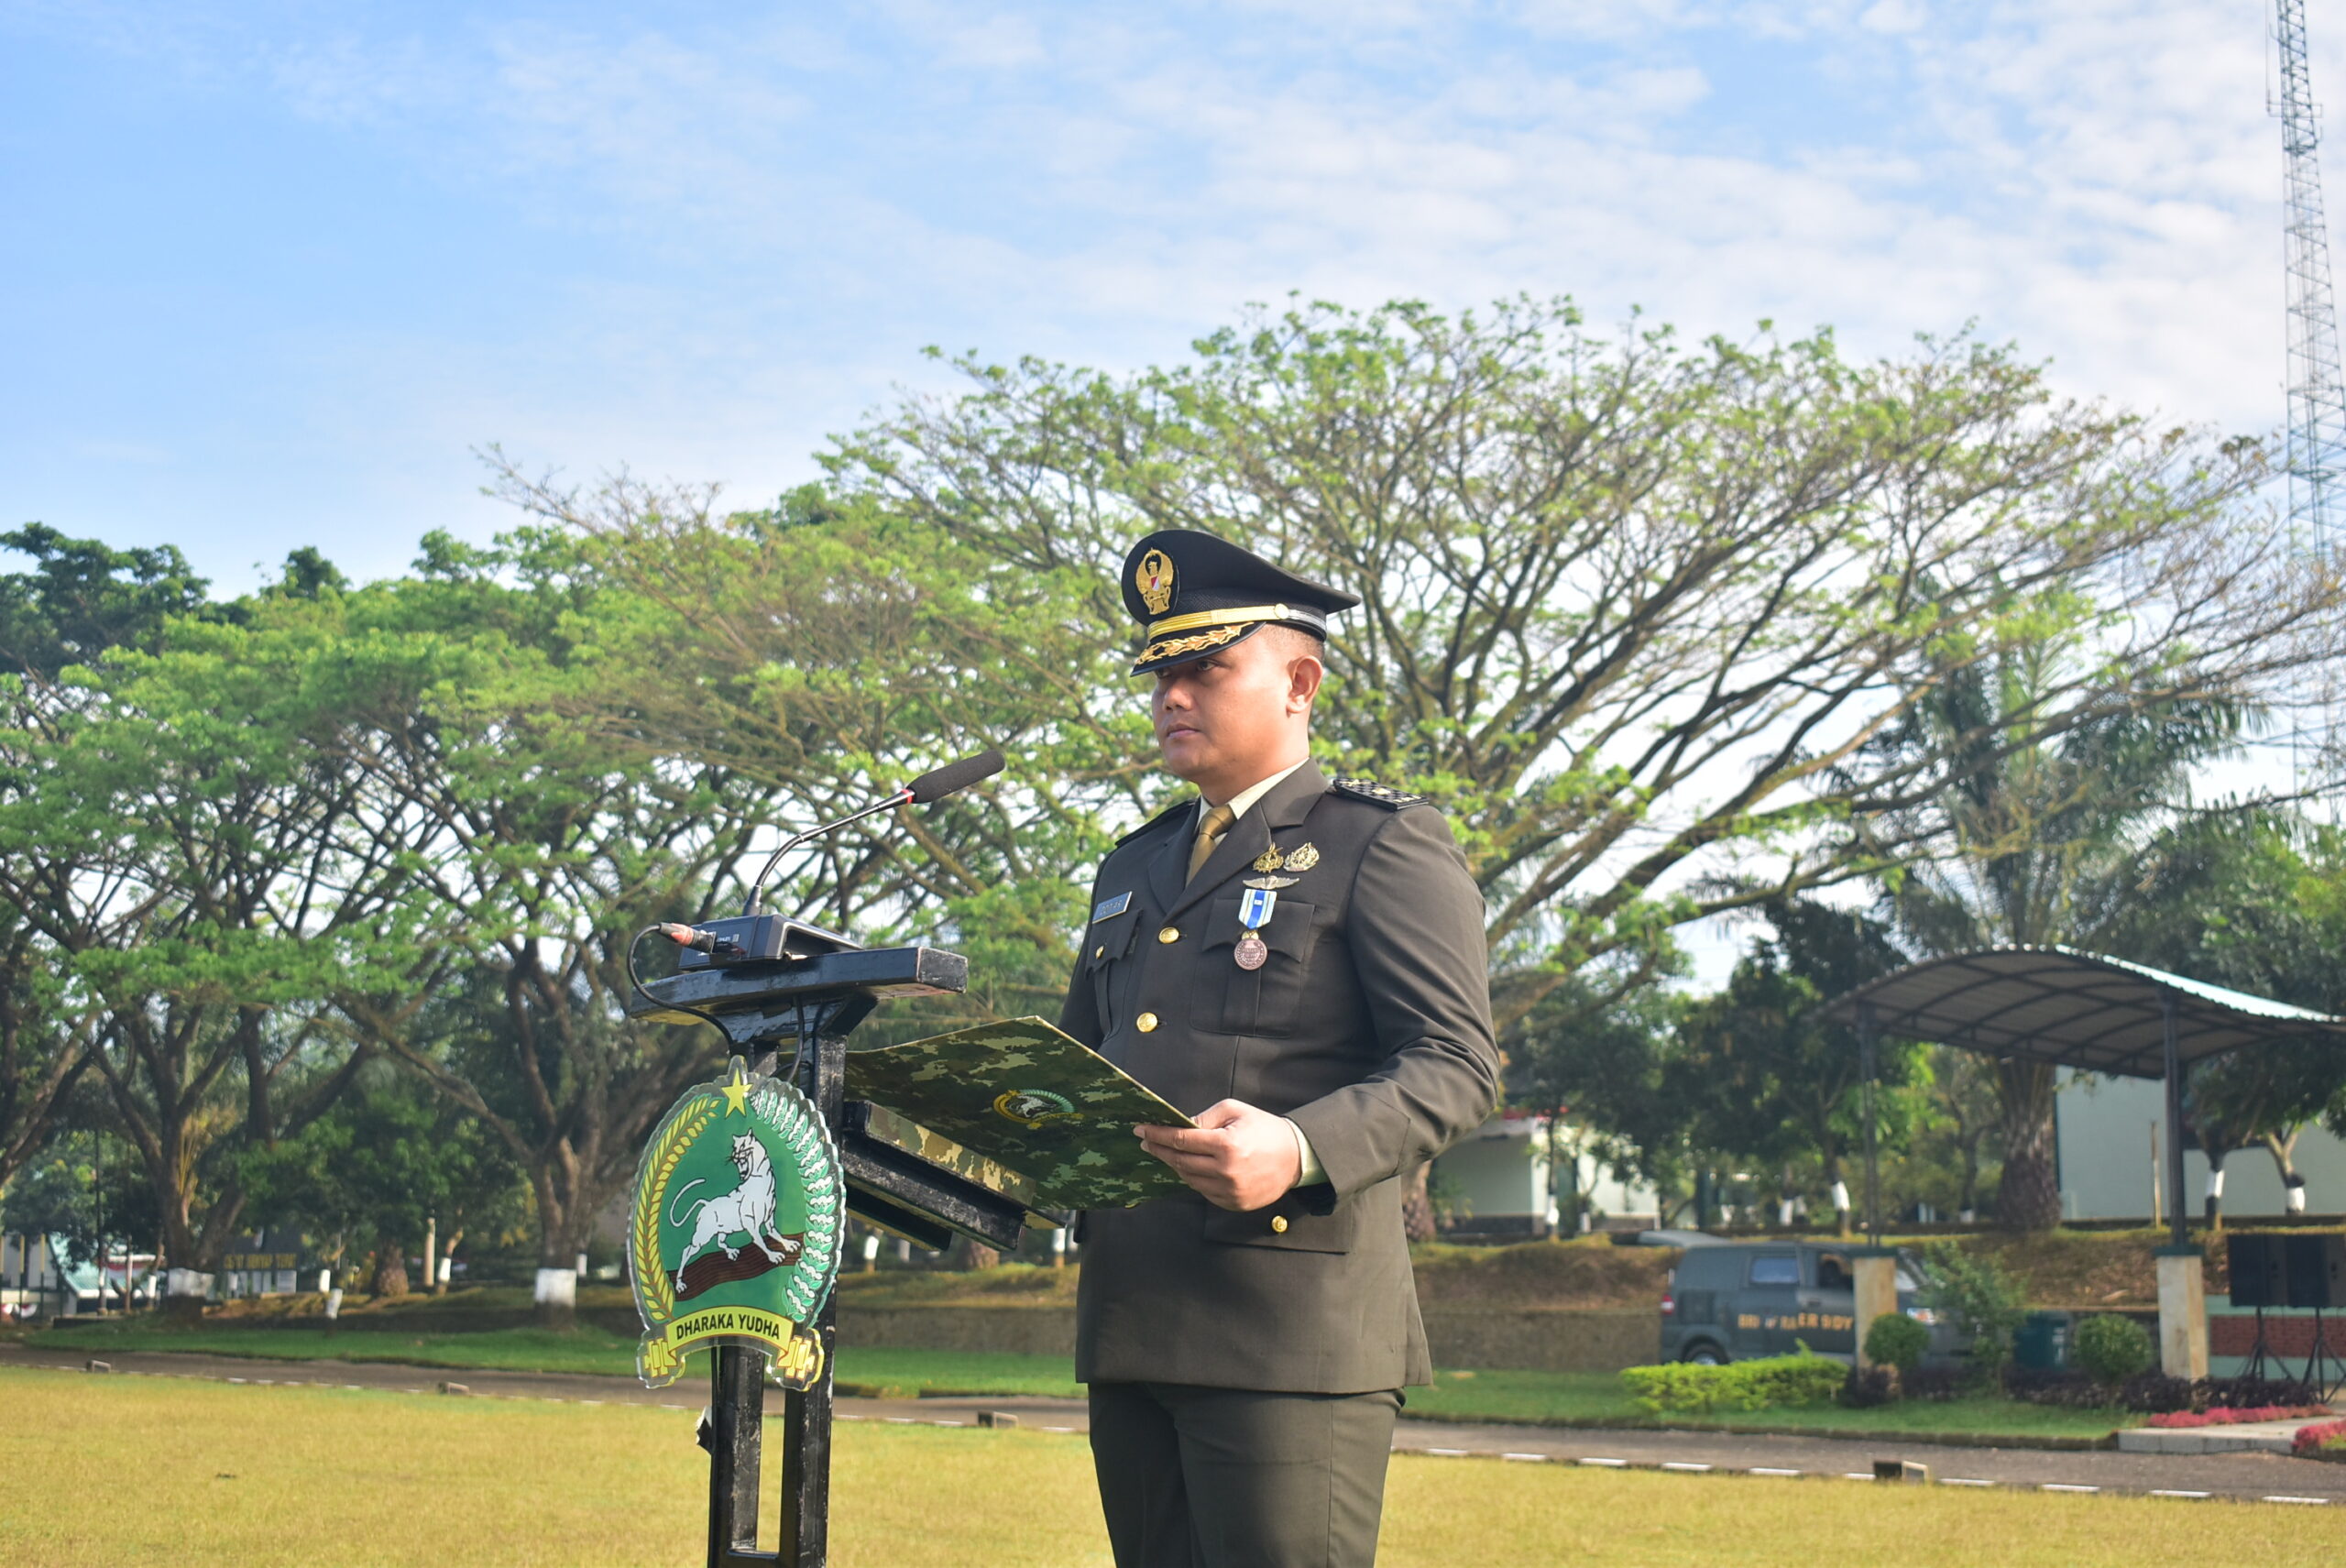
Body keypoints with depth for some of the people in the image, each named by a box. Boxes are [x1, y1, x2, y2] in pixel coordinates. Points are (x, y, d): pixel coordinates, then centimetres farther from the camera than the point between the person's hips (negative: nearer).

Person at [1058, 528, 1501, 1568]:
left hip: (1294, 1326, -7)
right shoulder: (1132, 867, 23)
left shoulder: (1385, 844, 0)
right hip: (1129, 1321, 7)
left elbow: (1456, 1067, -10)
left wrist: (1300, 1150, -28)